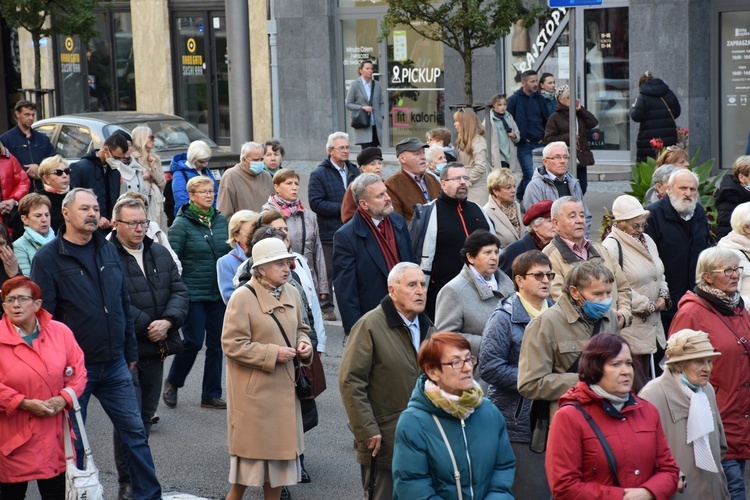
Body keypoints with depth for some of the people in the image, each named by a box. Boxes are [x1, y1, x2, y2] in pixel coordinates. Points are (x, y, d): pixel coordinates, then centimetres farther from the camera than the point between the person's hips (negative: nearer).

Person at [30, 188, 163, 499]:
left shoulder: (108, 250, 8)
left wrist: (130, 352, 14)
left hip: (115, 365, 5)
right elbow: (44, 316, -9)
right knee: (72, 442, 6)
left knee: (135, 432, 8)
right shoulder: (48, 258, -8)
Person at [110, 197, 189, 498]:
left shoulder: (160, 254, 12)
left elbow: (179, 292, 7)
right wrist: (149, 326, -15)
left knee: (146, 415, 14)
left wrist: (167, 322, -11)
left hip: (155, 348, 7)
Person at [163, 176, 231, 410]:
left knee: (216, 344, 6)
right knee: (193, 341, -6)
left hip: (219, 293, 5)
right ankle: (172, 383, 18)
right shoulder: (182, 224, -7)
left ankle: (211, 395, 15)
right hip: (193, 293, -5)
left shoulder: (221, 221, 9)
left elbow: (231, 253, 18)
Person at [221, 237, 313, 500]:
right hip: (254, 389, -6)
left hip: (283, 388, 6)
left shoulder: (291, 293, 5)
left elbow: (300, 328, 20)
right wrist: (273, 354, -19)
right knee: (252, 447, 2)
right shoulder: (243, 297, -15)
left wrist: (303, 343, -3)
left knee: (280, 447, 12)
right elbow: (232, 344, -17)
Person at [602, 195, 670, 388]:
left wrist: (663, 296, 4)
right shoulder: (611, 247, -13)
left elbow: (659, 274, 25)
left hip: (653, 324, 8)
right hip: (630, 327, -8)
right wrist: (649, 305, -12)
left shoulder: (647, 241, 15)